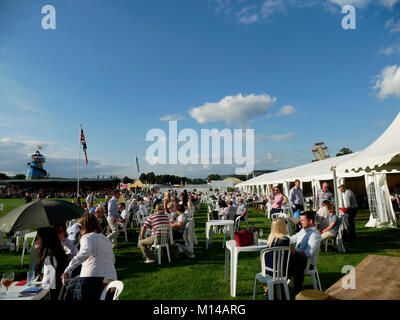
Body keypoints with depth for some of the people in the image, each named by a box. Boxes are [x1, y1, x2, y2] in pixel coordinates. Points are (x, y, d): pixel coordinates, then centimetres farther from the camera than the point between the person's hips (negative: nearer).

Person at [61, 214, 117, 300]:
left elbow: (84, 253, -22)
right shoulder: (106, 239, 22)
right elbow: (113, 260, 30)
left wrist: (68, 270, -22)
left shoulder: (87, 237, 0)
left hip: (93, 278, -7)